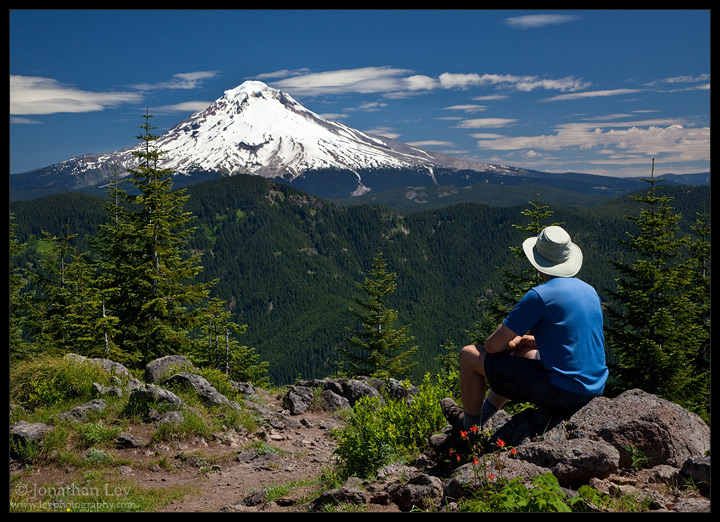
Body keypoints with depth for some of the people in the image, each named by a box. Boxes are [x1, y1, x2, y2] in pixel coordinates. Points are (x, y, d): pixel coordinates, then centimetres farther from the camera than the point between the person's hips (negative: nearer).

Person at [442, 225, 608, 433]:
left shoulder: (540, 295, -17)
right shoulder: (590, 291, 8)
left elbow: (492, 346, -12)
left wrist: (507, 343, 12)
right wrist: (522, 339, 20)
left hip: (561, 395, -9)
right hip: (593, 390, 9)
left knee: (470, 355, 3)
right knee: (521, 351, 34)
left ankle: (470, 428, 24)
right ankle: (481, 417, 44)